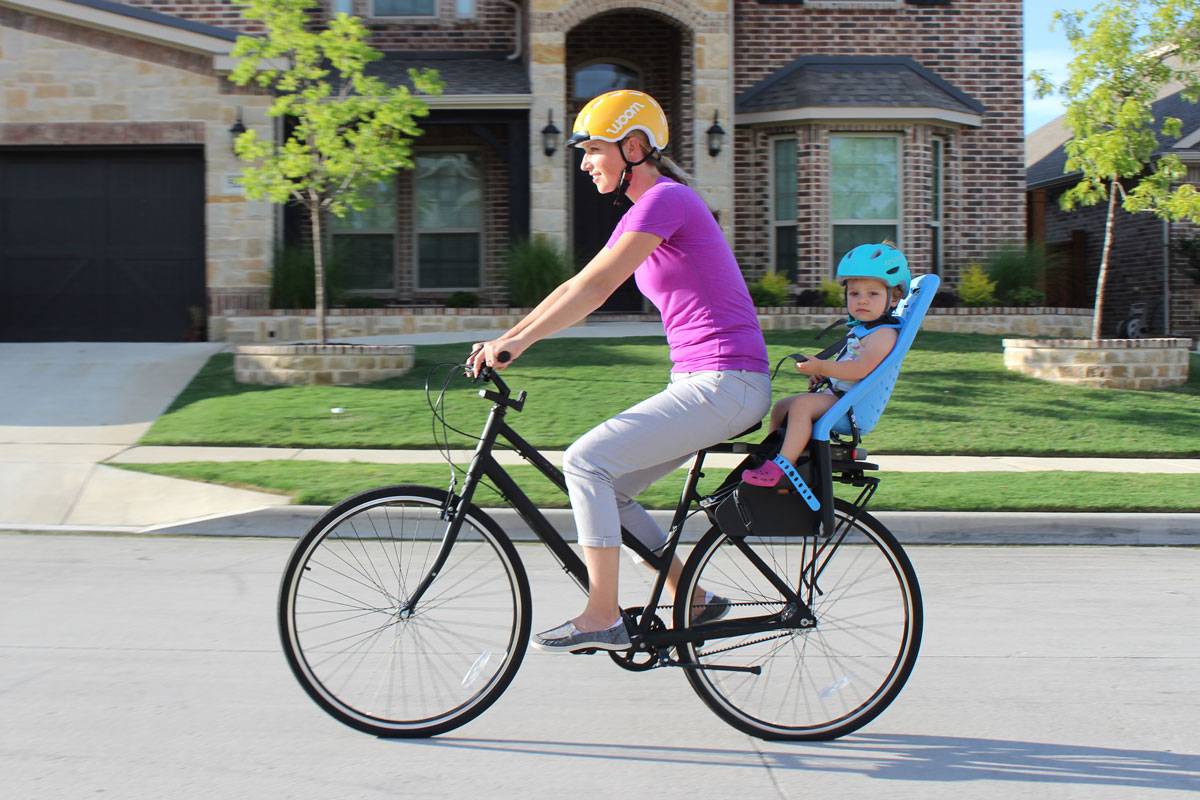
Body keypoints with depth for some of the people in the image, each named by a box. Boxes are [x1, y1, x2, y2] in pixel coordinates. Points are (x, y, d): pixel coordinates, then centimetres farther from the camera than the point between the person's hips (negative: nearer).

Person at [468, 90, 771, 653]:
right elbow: (577, 287, 16)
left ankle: (603, 618, -10)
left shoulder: (665, 199, -12)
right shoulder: (647, 208, 18)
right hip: (701, 382, 10)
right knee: (606, 489, 8)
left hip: (727, 383, -10)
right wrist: (505, 339, 9)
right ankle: (694, 601, 16)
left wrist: (518, 341, -23)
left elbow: (595, 286, -22)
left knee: (586, 461, -16)